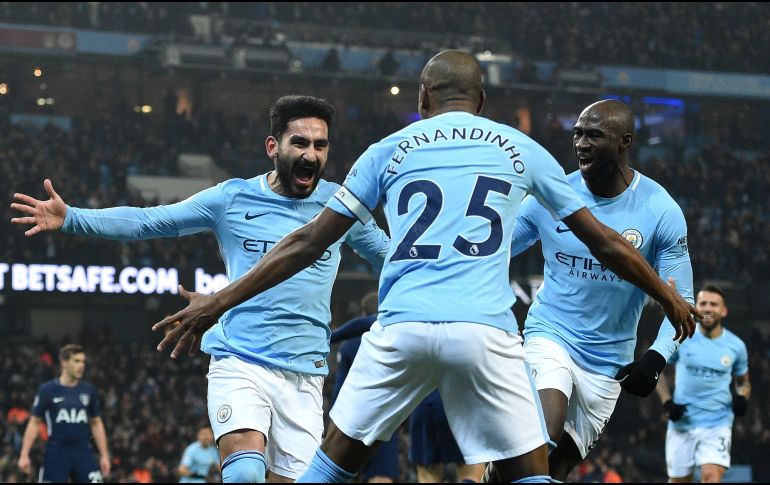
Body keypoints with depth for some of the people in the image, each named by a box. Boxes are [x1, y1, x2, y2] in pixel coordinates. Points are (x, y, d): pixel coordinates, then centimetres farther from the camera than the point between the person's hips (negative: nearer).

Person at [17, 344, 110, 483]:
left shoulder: (89, 391, 7)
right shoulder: (47, 390, -1)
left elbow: (96, 424, 15)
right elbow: (34, 423, 2)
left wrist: (104, 456, 10)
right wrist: (24, 455, -4)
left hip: (84, 452, 2)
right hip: (56, 454, -2)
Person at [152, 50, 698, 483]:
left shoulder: (390, 150, 16)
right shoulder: (519, 148, 16)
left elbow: (308, 242, 15)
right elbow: (604, 241, 21)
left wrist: (218, 302, 21)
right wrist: (670, 298, 36)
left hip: (401, 329, 1)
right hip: (486, 331, -1)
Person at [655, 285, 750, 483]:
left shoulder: (735, 345, 2)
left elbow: (743, 382, 18)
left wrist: (742, 397, -6)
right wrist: (667, 402, -4)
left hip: (718, 424, -1)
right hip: (682, 423, 1)